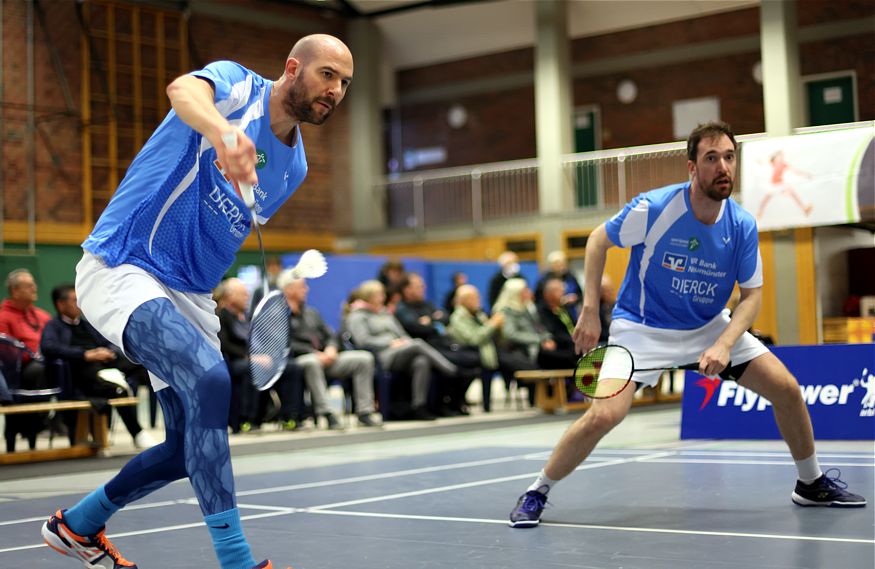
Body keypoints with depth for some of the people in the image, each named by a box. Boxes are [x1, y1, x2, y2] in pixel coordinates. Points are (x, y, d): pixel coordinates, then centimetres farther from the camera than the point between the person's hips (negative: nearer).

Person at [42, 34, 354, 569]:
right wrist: (222, 130, -60)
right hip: (119, 269, -8)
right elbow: (183, 89, -37)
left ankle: (77, 524, 34)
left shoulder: (295, 169, 8)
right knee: (210, 380, -31)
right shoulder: (236, 86, -12)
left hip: (191, 295, 8)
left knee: (191, 447, 9)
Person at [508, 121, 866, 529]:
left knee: (787, 388, -4)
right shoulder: (654, 208, -21)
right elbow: (598, 241, -6)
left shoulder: (742, 226, -11)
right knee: (605, 414, -24)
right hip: (642, 327, -4)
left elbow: (751, 294, -3)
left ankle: (811, 484, 20)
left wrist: (723, 345, -20)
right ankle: (536, 494, -3)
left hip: (710, 327, 4)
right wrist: (590, 311, -11)